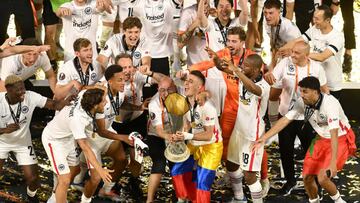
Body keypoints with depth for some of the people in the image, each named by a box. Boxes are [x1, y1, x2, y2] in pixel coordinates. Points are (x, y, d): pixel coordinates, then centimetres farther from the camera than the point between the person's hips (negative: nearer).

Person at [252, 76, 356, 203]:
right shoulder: (302, 103, -14)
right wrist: (264, 138, -17)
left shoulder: (330, 104, -32)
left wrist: (333, 163, -41)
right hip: (322, 138, 6)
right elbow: (285, 120, -9)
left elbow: (334, 134, -36)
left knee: (322, 178, -17)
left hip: (340, 139, -6)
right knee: (307, 177, 2)